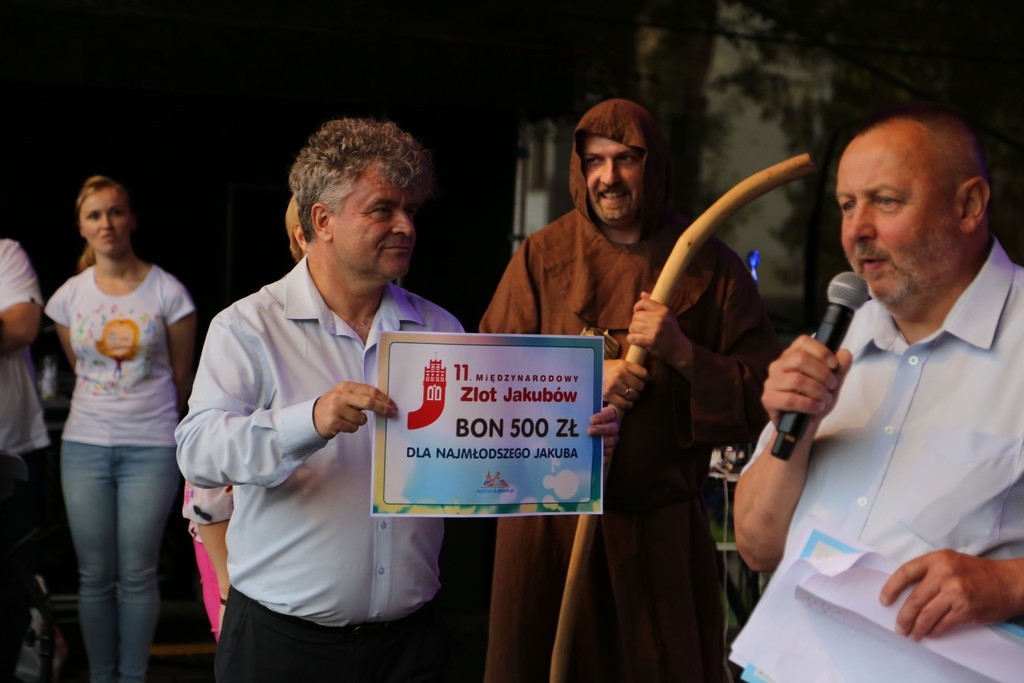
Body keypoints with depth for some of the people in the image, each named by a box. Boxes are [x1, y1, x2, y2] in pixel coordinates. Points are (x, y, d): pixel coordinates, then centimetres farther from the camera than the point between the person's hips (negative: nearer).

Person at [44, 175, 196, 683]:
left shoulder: (167, 292, -5)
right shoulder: (69, 297, 4)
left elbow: (181, 375, 6)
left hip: (150, 449, -2)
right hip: (85, 446, 3)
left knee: (137, 575, 2)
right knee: (95, 576, 7)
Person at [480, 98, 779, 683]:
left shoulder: (712, 267, 1)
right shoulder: (542, 256, 2)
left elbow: (760, 399, -1)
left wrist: (682, 353, -17)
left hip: (664, 531, 0)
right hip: (550, 520, 1)